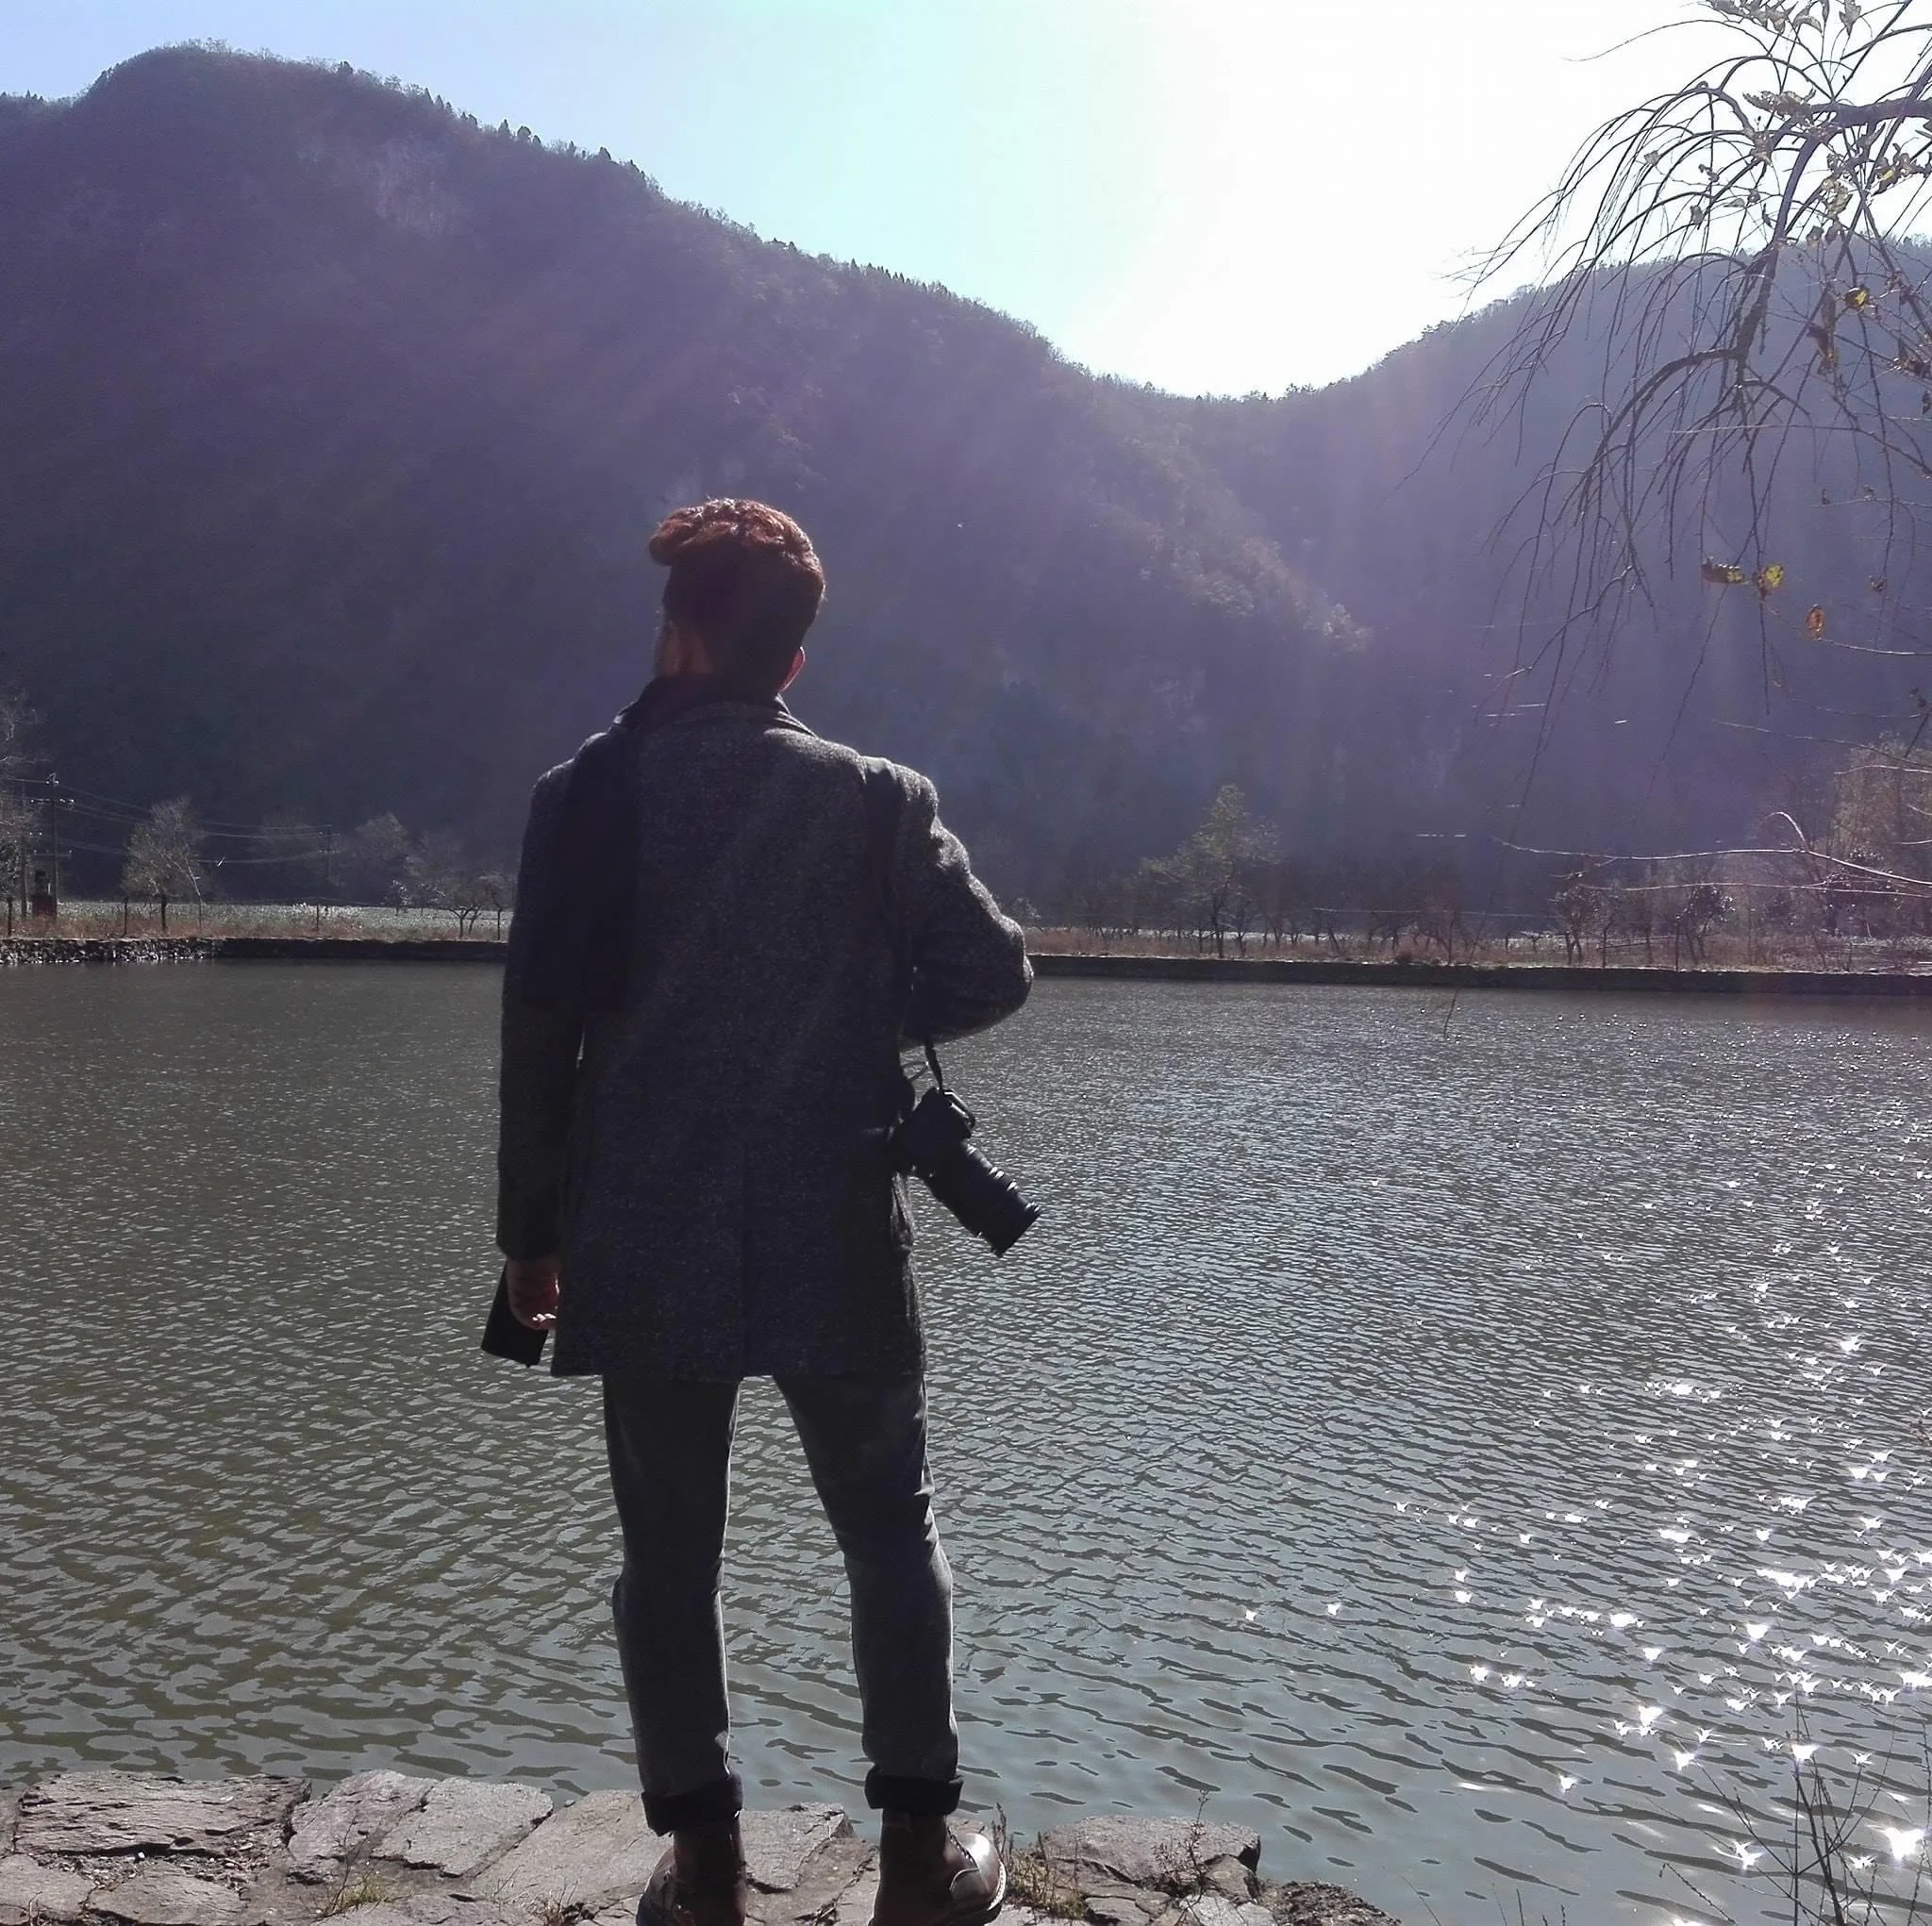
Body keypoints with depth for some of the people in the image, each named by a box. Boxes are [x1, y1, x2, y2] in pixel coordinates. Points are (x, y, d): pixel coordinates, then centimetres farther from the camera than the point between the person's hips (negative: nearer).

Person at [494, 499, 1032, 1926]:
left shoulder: (590, 794, -2)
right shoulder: (877, 800, -2)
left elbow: (539, 1026, -2)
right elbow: (992, 974, -3)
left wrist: (532, 1230, 7)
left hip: (642, 1248, 1)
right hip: (833, 1245, 0)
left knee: (670, 1553, 12)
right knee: (892, 1535, 15)